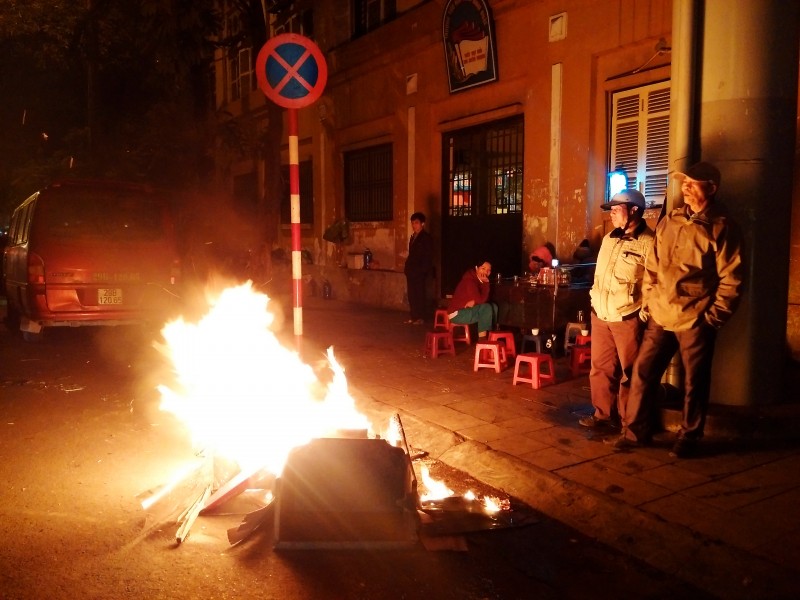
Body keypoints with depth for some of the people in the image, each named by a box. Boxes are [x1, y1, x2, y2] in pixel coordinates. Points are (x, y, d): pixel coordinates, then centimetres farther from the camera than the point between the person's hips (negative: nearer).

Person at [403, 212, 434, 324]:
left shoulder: (426, 237, -4)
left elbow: (428, 256, -9)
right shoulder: (413, 237, 18)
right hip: (411, 271, 7)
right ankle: (413, 316, 13)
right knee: (411, 294, 7)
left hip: (420, 272, -7)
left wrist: (423, 270, -14)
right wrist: (407, 267, 11)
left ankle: (421, 317, 0)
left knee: (420, 294, -4)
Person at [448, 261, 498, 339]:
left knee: (494, 306, 4)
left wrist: (474, 301, -19)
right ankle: (482, 339, -19)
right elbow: (481, 299, -24)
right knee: (487, 308, -23)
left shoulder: (480, 280, 5)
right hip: (457, 314, -9)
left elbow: (485, 299, 1)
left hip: (468, 310, 9)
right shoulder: (469, 280, -21)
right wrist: (486, 283, -21)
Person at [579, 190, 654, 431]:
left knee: (629, 372, 5)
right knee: (600, 368, 12)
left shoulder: (648, 243, -12)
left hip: (627, 319, -7)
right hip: (600, 316, 7)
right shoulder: (608, 239, 14)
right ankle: (603, 414, 25)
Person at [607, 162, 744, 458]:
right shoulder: (668, 222, 9)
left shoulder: (722, 228, -5)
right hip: (660, 317, 5)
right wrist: (646, 303, 9)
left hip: (695, 321, -4)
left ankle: (688, 437, 24)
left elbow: (731, 279, -7)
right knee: (642, 372, 5)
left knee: (694, 383, 7)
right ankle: (636, 430, 19)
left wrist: (714, 316, -10)